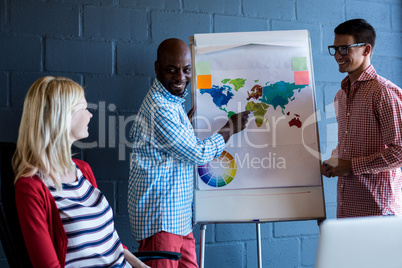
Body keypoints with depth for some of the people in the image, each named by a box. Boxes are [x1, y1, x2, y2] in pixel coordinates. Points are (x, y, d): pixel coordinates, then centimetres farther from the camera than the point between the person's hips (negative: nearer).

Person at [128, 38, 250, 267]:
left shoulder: (172, 102, 15)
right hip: (161, 220, -10)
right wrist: (230, 128, 0)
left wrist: (189, 117, 22)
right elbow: (199, 154, -15)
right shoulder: (160, 108, -19)